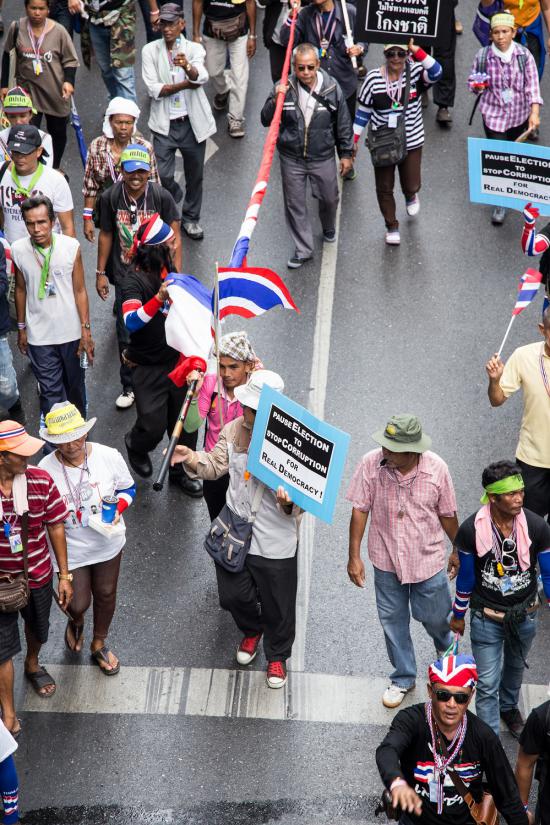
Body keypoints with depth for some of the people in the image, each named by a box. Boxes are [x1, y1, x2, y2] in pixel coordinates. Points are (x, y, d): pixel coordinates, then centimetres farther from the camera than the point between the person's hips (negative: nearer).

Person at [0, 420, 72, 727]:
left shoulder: (41, 481, -18)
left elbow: (56, 528, -5)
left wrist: (65, 575, 0)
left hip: (39, 575, 3)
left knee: (38, 629, 28)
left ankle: (33, 664, 60)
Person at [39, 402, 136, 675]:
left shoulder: (108, 456, -20)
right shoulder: (45, 470, -23)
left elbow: (127, 488, -2)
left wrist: (118, 508, -21)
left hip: (108, 542, 2)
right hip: (71, 549, -2)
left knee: (105, 594, 20)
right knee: (78, 603, 7)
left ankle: (99, 645, 48)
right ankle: (76, 622, 49)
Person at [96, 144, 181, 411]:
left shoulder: (161, 197, -12)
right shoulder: (110, 198, -7)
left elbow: (174, 238, -7)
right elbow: (105, 236, 5)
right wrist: (101, 273, 8)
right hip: (124, 276, 1)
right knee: (126, 336, 6)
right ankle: (129, 386, 23)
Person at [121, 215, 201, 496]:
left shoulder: (168, 270, 5)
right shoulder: (134, 281, -19)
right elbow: (131, 322, -35)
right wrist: (159, 298, -46)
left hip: (178, 359, 6)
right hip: (148, 367, -6)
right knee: (153, 426, -4)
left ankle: (181, 471, 29)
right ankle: (135, 446, 31)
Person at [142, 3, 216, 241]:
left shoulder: (194, 49, -2)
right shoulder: (150, 50, -2)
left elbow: (201, 78, -23)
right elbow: (154, 89, -11)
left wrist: (187, 67, -45)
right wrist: (186, 83, -12)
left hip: (193, 123, 1)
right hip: (165, 124, -1)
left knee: (195, 175, 10)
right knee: (162, 176, -7)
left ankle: (191, 219, 31)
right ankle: (175, 195, 28)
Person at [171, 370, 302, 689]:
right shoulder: (234, 429, -7)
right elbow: (216, 466, 5)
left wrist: (289, 504, -42)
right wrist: (192, 458, -15)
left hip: (275, 540, -4)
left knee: (278, 605, 13)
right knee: (233, 595, 19)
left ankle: (277, 655, 42)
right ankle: (252, 630, 54)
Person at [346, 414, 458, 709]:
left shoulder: (436, 469, -20)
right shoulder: (371, 463, -21)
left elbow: (447, 515, -5)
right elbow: (360, 510, -10)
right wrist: (354, 557, -7)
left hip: (428, 559, -1)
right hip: (386, 560, 1)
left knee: (435, 617, 15)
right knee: (393, 620, 14)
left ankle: (446, 647, 52)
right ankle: (403, 678, 36)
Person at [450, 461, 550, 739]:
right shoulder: (471, 530, -24)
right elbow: (465, 577, -7)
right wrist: (458, 616, 4)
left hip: (524, 616, 3)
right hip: (486, 619, -3)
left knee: (515, 668, 29)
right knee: (487, 684, 4)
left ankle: (509, 708, 57)